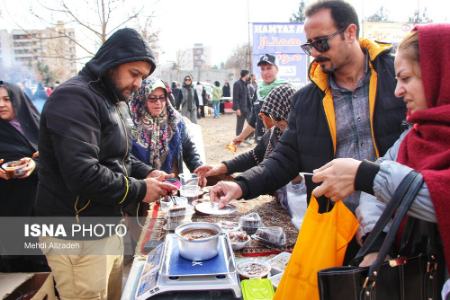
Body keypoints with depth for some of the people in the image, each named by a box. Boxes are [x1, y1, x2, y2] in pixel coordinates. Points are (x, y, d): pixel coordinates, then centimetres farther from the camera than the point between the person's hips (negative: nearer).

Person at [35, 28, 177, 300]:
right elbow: (82, 174, -31)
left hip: (107, 227, 10)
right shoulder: (74, 98, -21)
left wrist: (147, 173, 0)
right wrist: (139, 190, -19)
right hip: (77, 237, -9)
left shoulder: (111, 100, 13)